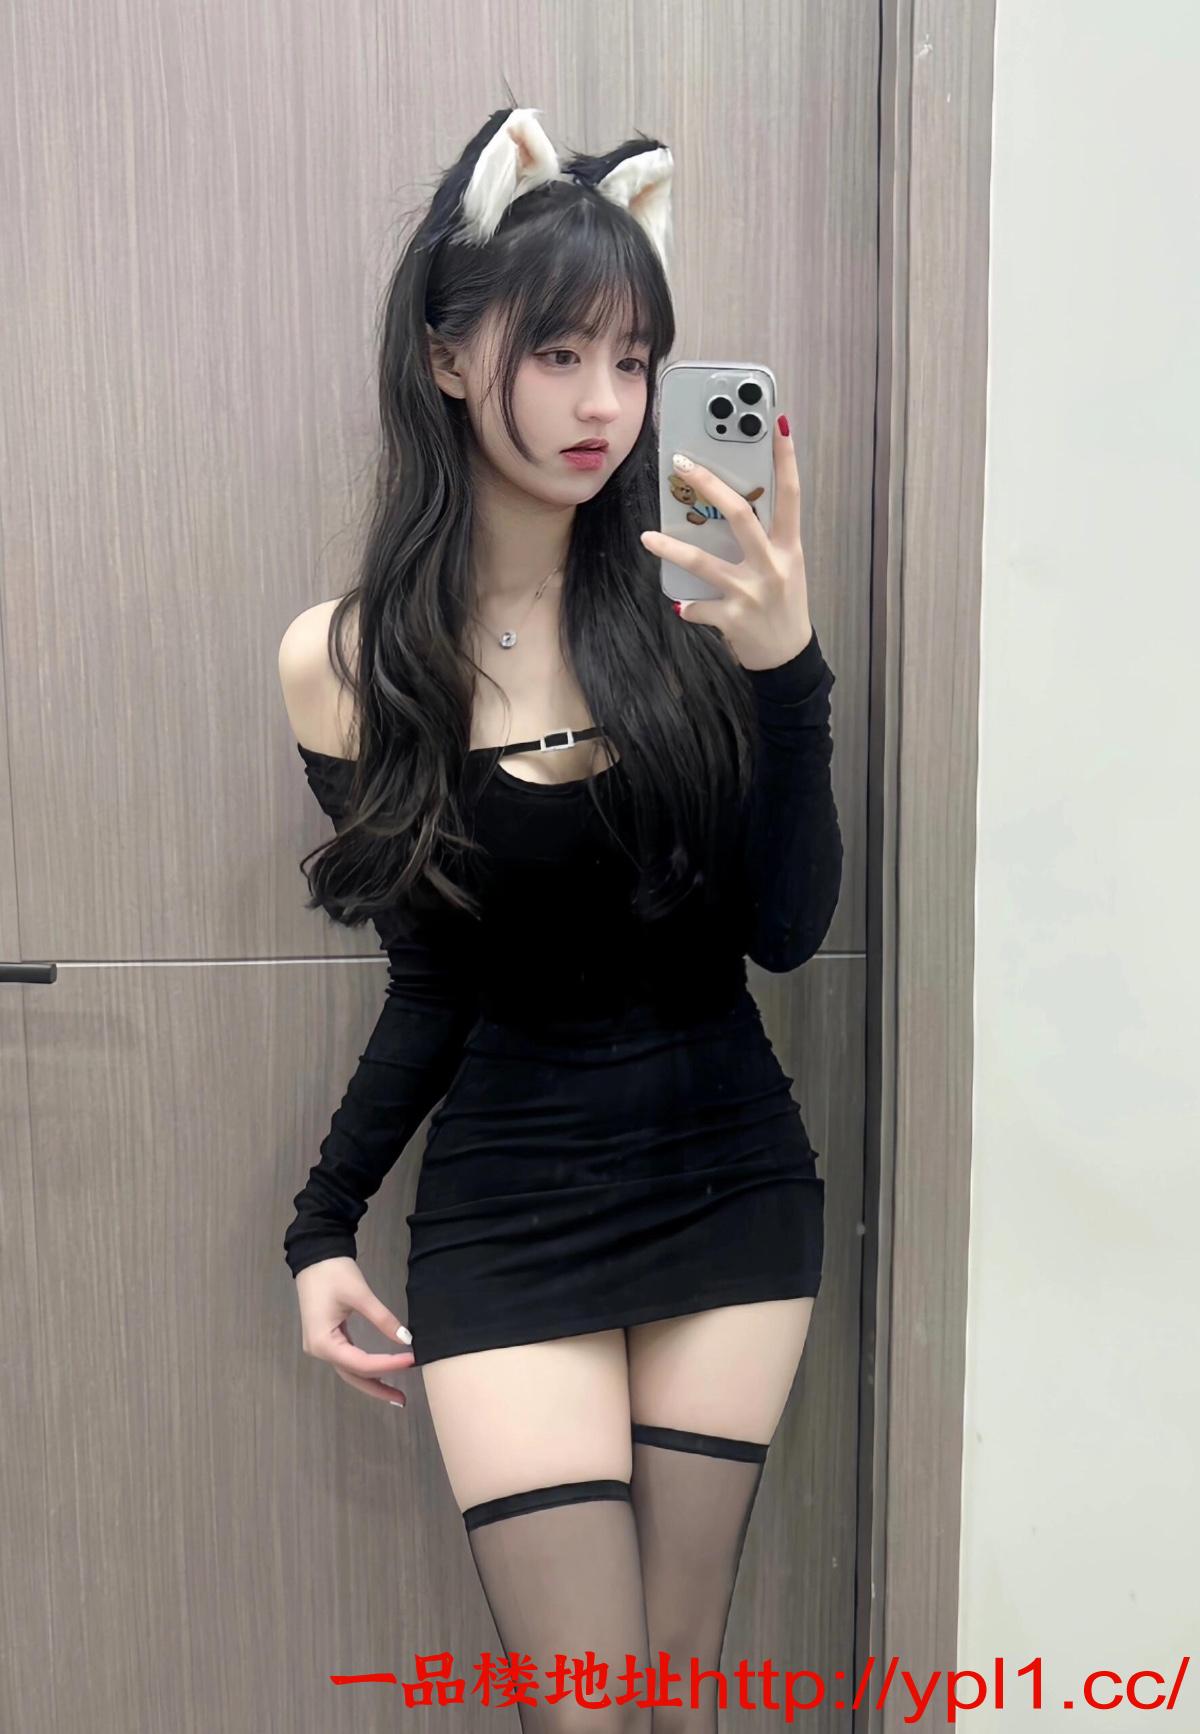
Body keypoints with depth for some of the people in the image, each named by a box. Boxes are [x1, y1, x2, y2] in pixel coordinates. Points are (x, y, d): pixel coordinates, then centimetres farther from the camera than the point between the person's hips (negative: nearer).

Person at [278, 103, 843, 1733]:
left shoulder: (682, 613, -6)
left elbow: (786, 930, -9)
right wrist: (324, 1225, 0)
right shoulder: (346, 659, -7)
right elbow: (433, 979, 1)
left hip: (733, 1182, 2)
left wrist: (785, 666, -19)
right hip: (509, 1215, -1)